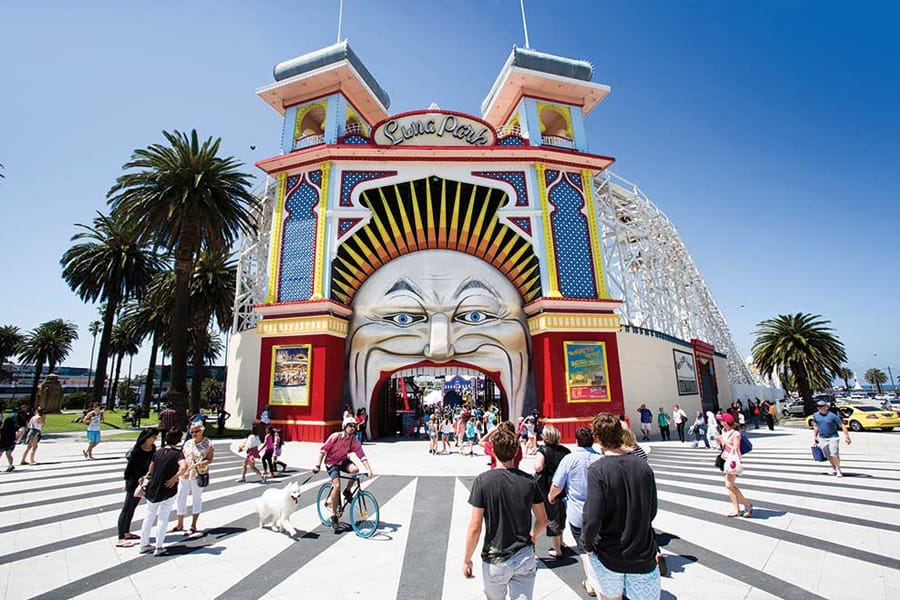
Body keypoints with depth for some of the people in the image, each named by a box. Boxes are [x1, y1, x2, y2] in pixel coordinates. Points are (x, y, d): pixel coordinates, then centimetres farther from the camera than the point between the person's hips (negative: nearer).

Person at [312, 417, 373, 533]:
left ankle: (347, 491, -1)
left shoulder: (354, 441, -14)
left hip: (343, 460, 3)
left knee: (355, 469, -29)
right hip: (332, 462, -3)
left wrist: (369, 469, -29)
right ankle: (333, 516, -6)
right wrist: (318, 465, -17)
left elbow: (362, 456, -18)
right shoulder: (335, 436, -21)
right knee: (337, 486, -20)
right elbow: (323, 450, -13)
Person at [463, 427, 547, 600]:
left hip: (495, 560, -1)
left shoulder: (483, 480, -16)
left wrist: (467, 559, -1)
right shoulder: (529, 480, -6)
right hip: (525, 558, 1)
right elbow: (543, 520, 4)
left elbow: (475, 527, -15)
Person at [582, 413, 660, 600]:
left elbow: (592, 519, -23)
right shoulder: (643, 465, -6)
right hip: (643, 554, 2)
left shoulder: (597, 470, -20)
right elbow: (652, 512, 5)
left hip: (609, 555, -2)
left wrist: (587, 542, -3)